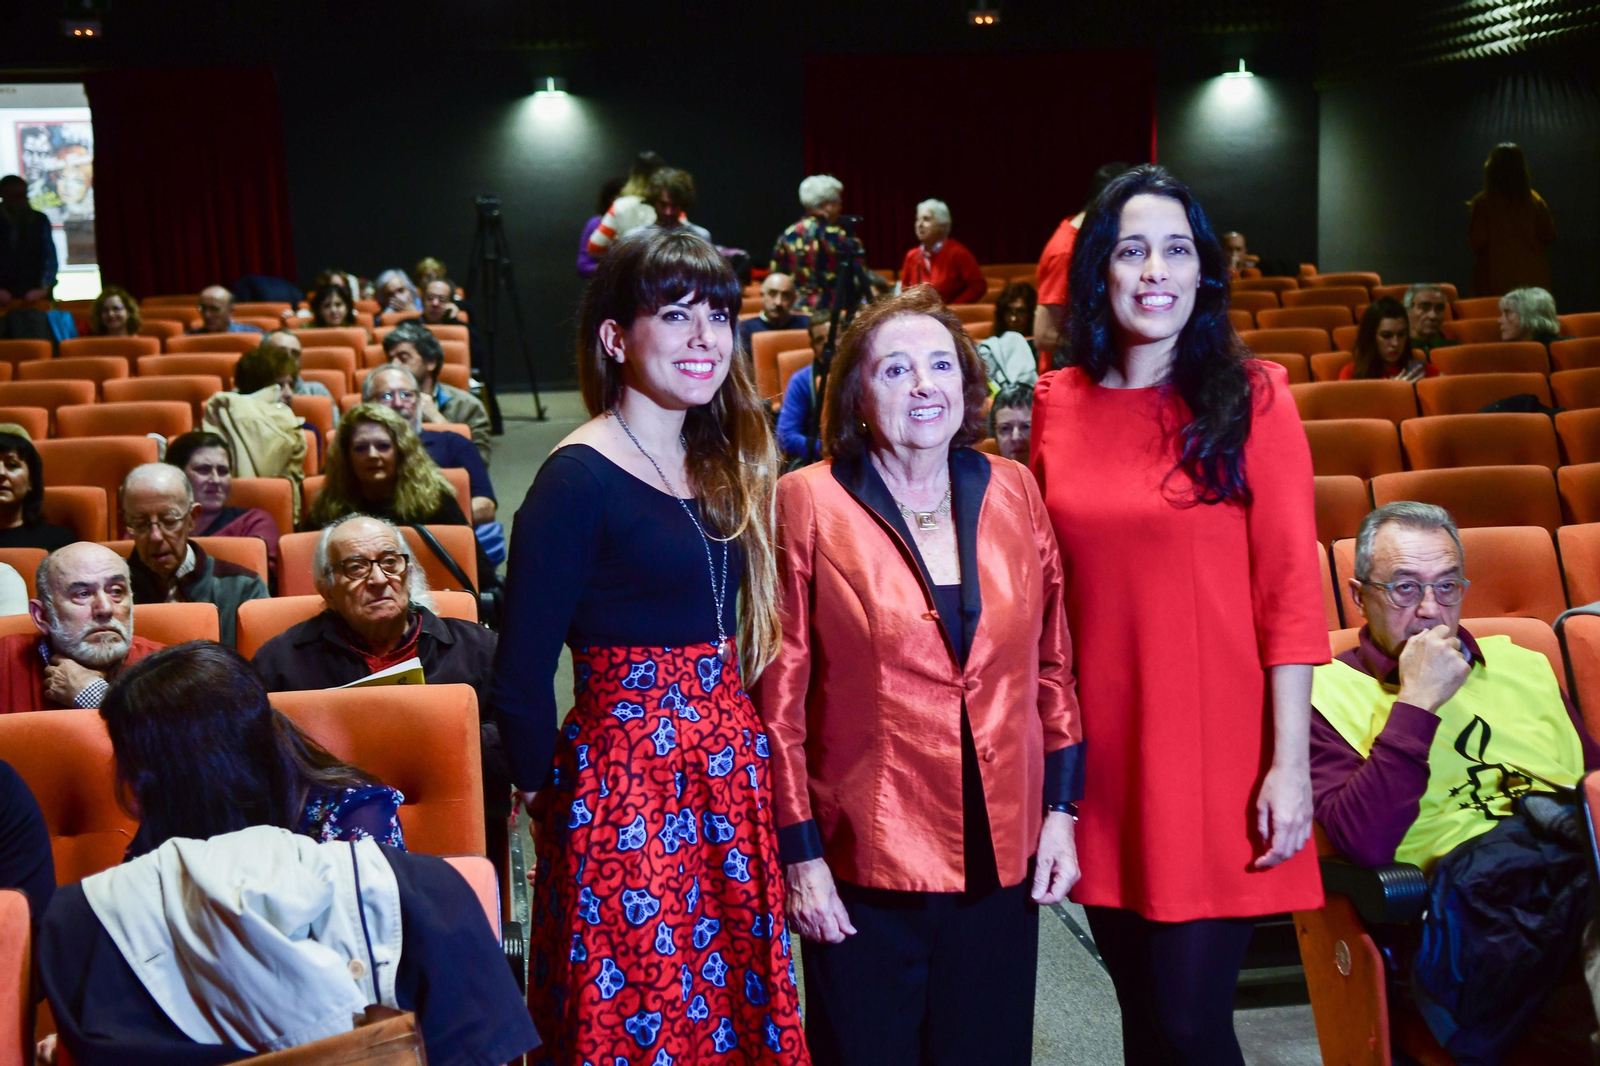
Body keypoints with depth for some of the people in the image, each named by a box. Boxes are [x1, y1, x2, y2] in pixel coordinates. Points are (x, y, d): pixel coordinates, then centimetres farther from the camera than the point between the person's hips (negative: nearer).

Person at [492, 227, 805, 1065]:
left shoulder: (728, 463, 8)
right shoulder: (580, 479, -15)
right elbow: (520, 678, -14)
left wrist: (740, 749, 7)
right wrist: (549, 793, -2)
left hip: (732, 779, 7)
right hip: (629, 792, -7)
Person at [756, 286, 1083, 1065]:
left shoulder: (1012, 493, 3)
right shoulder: (808, 504, -8)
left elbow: (1053, 664, 9)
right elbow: (779, 692, -7)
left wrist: (1060, 810, 5)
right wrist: (799, 852, -8)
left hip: (1003, 855, 4)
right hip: (863, 863, -3)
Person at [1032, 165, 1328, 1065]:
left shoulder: (1252, 398, -3)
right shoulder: (1058, 403, 6)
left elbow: (1291, 588, -6)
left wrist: (1290, 765, -11)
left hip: (1216, 748, -3)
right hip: (1101, 745, 3)